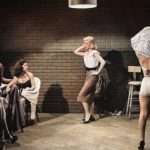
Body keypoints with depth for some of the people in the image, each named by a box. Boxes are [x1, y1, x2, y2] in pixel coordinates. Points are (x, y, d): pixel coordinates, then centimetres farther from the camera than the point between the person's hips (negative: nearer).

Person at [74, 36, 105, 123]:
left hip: (93, 75, -9)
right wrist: (84, 46, 9)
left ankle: (87, 115, -7)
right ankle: (91, 116, 16)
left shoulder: (94, 52, -13)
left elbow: (103, 62, -21)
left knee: (82, 94, -12)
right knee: (90, 96, 10)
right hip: (88, 75, 9)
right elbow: (76, 52, 18)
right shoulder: (86, 53, 11)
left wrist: (98, 72, -15)